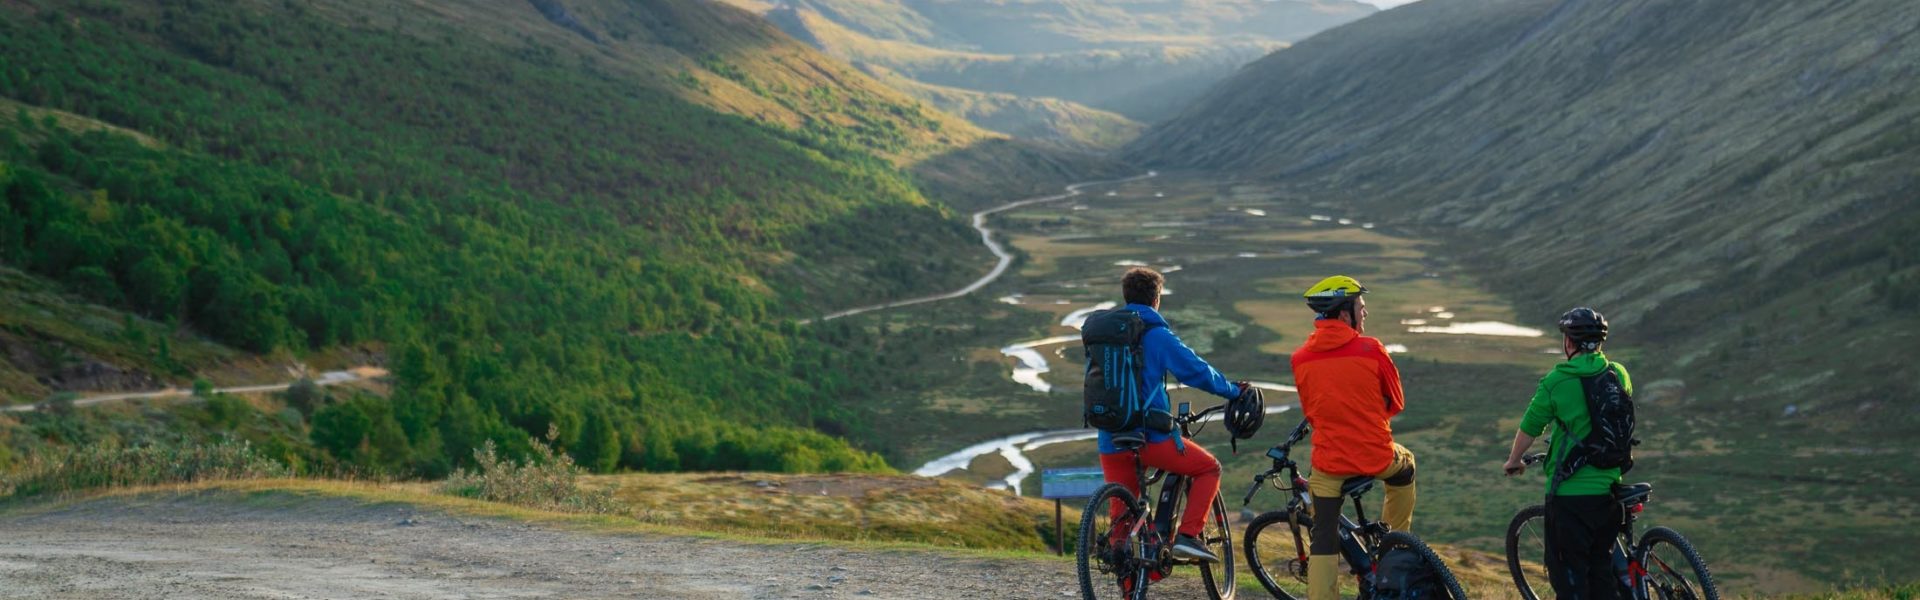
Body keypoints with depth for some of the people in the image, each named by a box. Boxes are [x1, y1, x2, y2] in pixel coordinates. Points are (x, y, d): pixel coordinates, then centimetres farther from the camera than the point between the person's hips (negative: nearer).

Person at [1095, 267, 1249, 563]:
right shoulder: (1157, 335, -5)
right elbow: (1197, 371, -3)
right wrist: (1234, 391, 13)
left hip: (1110, 441, 6)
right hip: (1150, 436, -5)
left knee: (1121, 510, 16)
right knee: (1209, 468, 12)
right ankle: (1187, 536, -2)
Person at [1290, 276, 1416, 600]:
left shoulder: (1301, 359, -2)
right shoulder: (1371, 349, -10)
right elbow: (1396, 402, 4)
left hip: (1329, 462, 1)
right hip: (1377, 456, -1)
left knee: (1323, 541, 9)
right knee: (1404, 465, 33)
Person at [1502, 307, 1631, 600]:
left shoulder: (1556, 381, -10)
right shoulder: (1619, 375, 3)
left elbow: (1529, 429, -1)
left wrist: (1514, 461, 18)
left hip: (1570, 493, -5)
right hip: (1608, 490, 5)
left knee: (1569, 574, 1)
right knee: (1602, 567, 16)